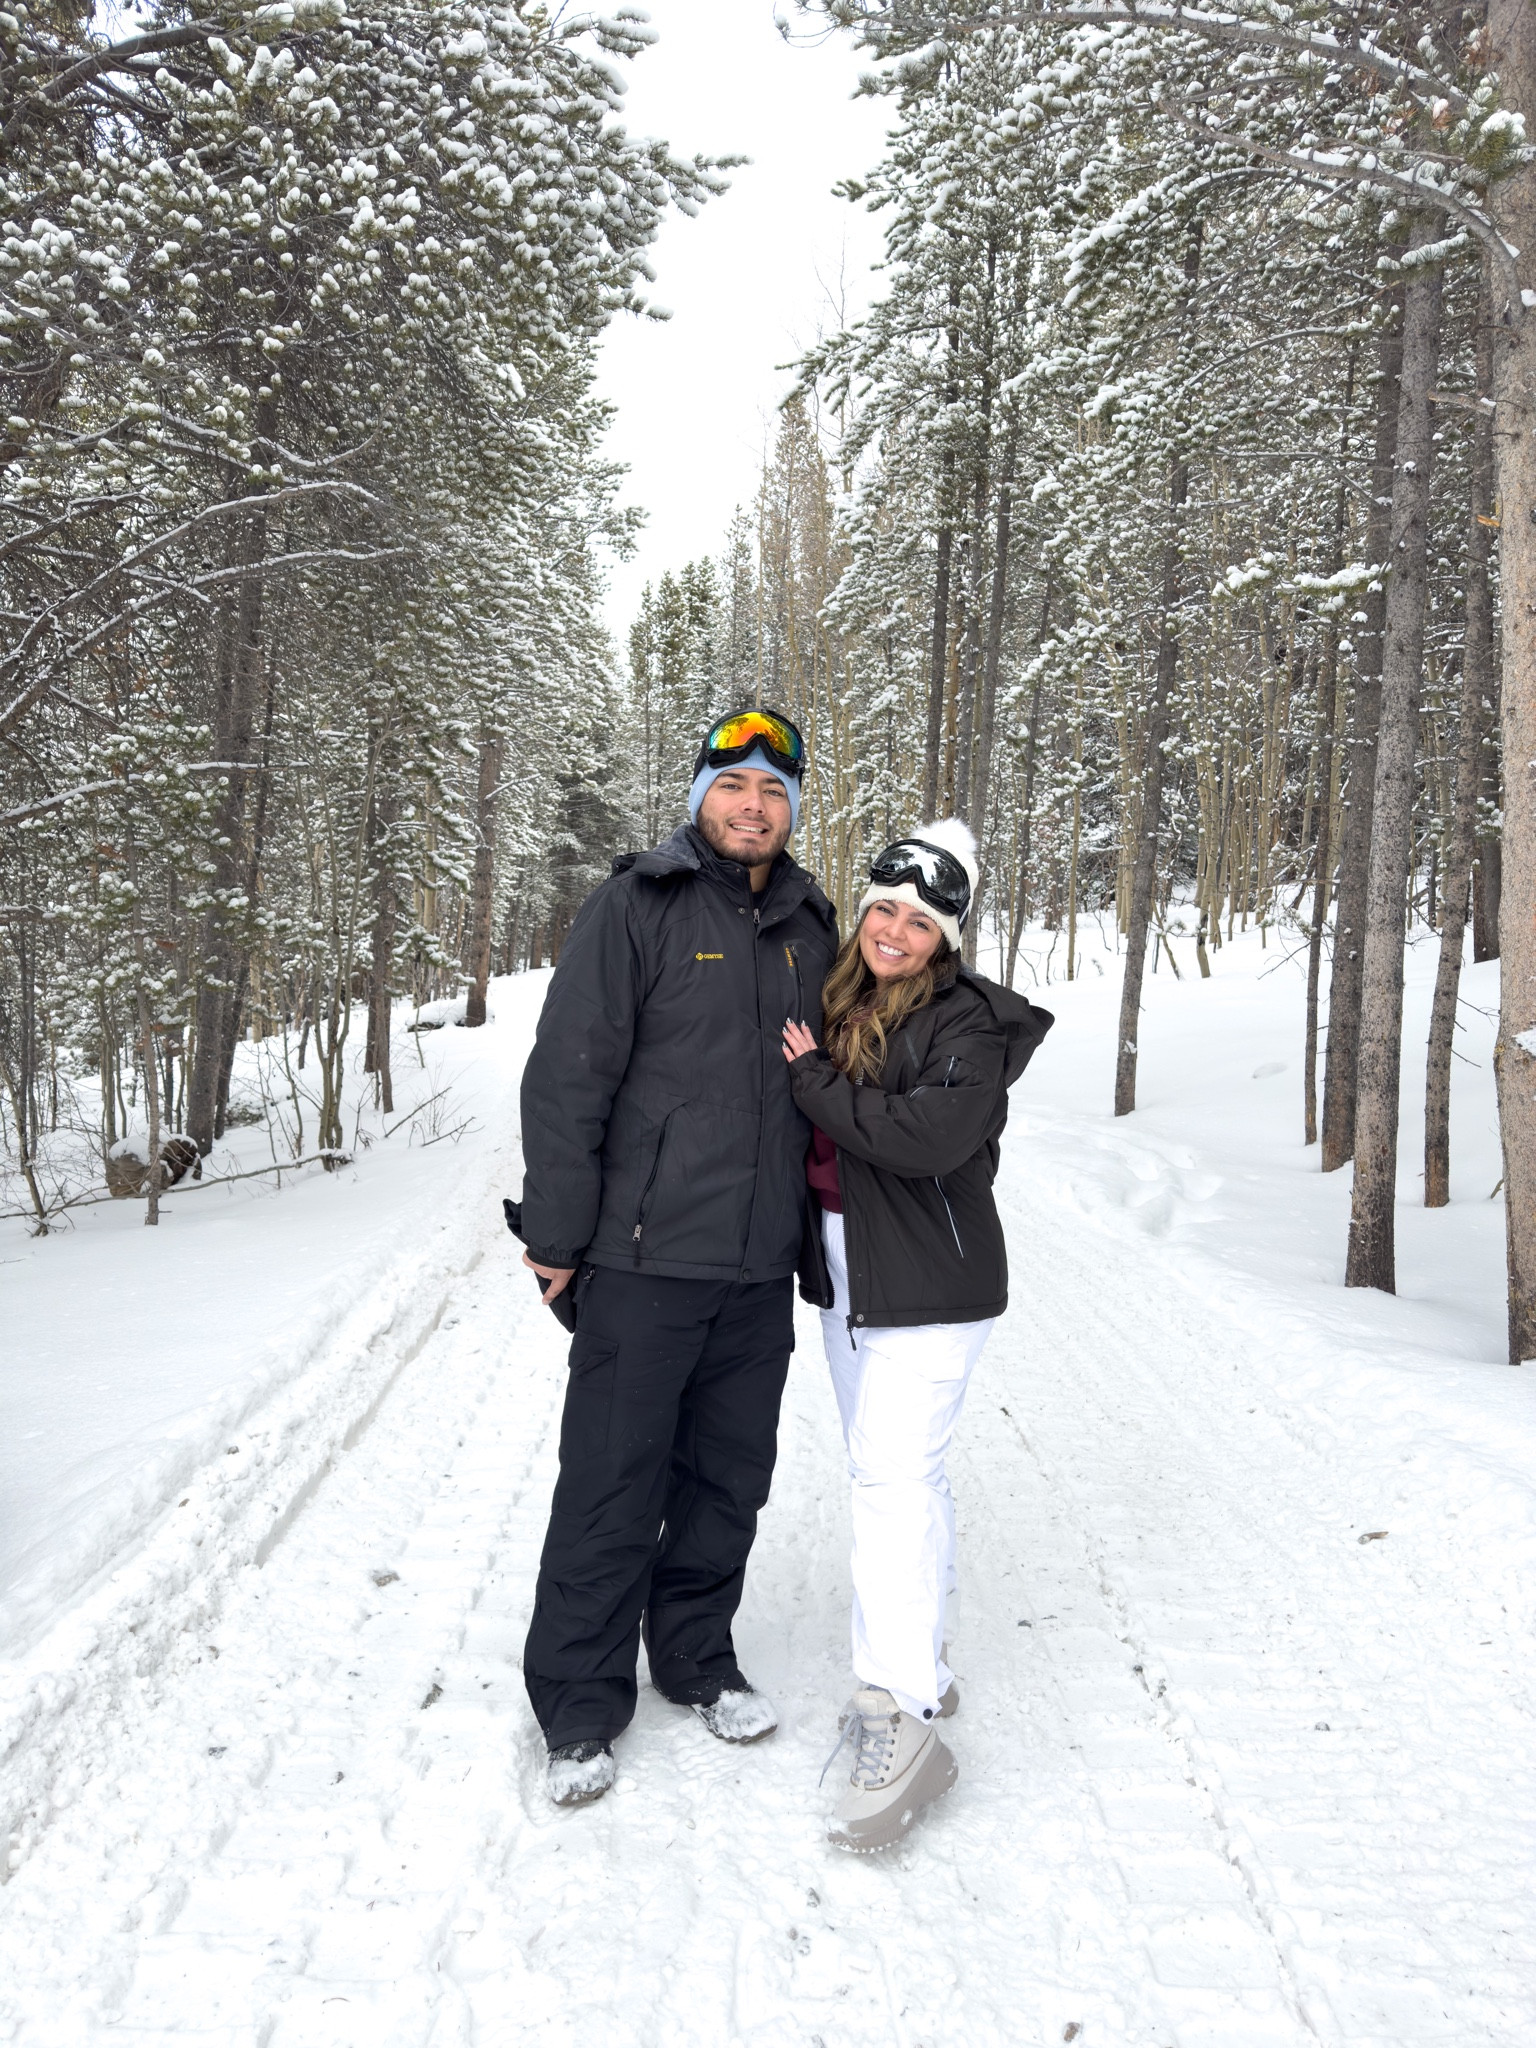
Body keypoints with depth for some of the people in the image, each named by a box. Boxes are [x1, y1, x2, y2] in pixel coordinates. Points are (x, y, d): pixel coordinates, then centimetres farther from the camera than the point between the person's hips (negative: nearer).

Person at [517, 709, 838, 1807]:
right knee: (614, 1490, 4)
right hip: (643, 1261, -5)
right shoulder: (636, 906, -7)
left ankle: (698, 1656, 37)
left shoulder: (810, 926, 10)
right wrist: (557, 1238, -10)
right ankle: (581, 1705, 22)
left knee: (730, 1480, 16)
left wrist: (813, 1233, 18)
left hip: (762, 1268, 5)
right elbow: (568, 1076, -9)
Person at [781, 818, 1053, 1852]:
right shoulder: (839, 1004, 10)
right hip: (847, 1277, 8)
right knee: (896, 1472, 16)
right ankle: (924, 1665, 30)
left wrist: (814, 1079, -18)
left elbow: (929, 1137, -27)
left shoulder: (968, 1022, -12)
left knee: (894, 1477, -12)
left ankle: (901, 1716, -6)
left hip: (930, 1282, -8)